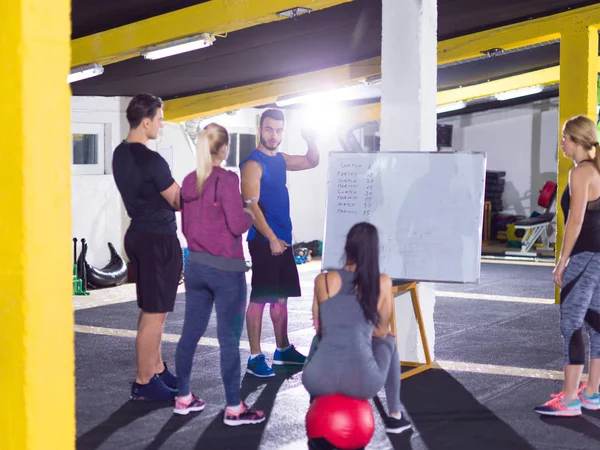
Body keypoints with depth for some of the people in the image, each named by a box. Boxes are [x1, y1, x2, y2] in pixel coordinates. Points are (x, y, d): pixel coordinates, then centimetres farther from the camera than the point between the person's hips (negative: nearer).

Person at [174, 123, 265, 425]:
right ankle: (234, 409, 5)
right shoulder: (226, 180, -15)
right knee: (229, 339, -1)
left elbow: (185, 226, 12)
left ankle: (183, 398, 22)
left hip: (195, 265, 7)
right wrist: (249, 215, 2)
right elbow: (237, 225, -17)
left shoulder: (189, 181, 5)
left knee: (190, 333, 13)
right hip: (226, 269, -7)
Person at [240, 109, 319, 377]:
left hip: (282, 238, 9)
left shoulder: (280, 160, 13)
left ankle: (283, 349, 25)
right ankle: (255, 357, -3)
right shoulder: (253, 163, -12)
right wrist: (271, 239, -22)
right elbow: (251, 205, -19)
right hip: (264, 240, -8)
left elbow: (312, 162, 26)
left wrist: (311, 140, 5)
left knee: (281, 296, 15)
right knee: (260, 297, -6)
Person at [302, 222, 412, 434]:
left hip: (318, 380, 1)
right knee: (388, 342, 33)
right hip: (361, 383, -1)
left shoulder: (322, 280, 6)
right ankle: (394, 416, 35)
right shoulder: (383, 283, 4)